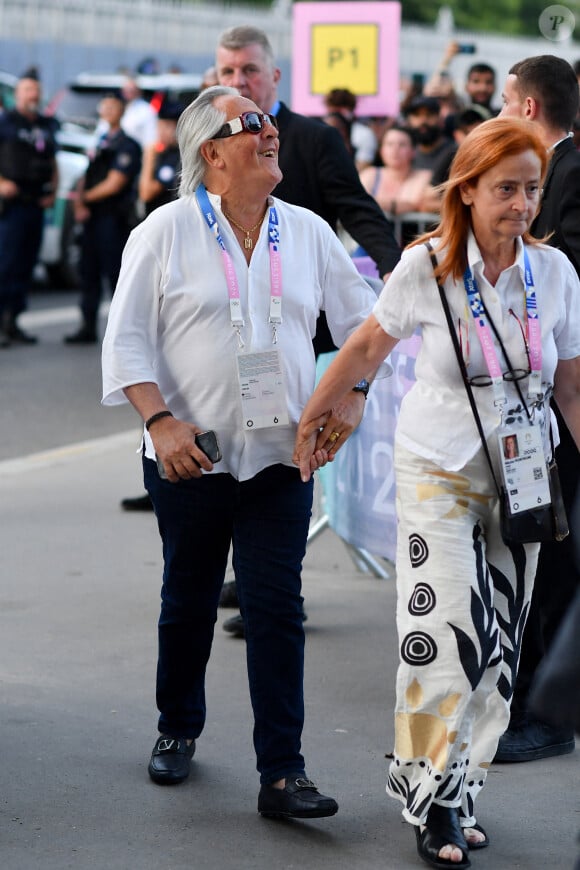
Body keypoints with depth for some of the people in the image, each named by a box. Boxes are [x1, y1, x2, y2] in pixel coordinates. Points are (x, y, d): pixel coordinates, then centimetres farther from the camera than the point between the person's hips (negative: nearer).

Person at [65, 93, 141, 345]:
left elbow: (114, 184, -14)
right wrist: (79, 204, -1)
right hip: (93, 217, 8)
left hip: (114, 217, -8)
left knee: (115, 272, -7)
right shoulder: (101, 142, 18)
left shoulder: (127, 146, -8)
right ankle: (88, 327, 14)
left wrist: (85, 197, -5)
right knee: (89, 272, 9)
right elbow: (86, 177, 15)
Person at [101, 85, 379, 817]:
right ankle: (177, 729, 37)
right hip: (190, 456, -1)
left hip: (281, 456, 1)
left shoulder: (308, 233, 6)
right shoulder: (167, 232, -3)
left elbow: (362, 323, 13)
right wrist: (160, 420, -16)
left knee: (277, 608, -5)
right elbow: (127, 338, -4)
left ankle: (281, 772, -4)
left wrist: (351, 396, -3)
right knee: (187, 601, 14)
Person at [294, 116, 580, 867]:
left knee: (497, 642, 7)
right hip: (440, 473, -3)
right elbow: (369, 345, 4)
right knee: (445, 634, -10)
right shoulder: (426, 268, -11)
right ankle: (433, 799, 2)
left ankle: (462, 785, 19)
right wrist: (312, 418, 11)